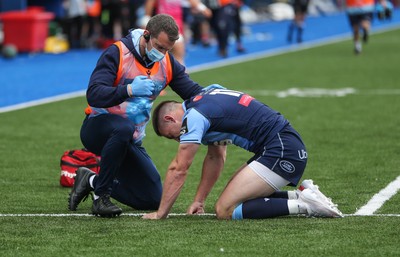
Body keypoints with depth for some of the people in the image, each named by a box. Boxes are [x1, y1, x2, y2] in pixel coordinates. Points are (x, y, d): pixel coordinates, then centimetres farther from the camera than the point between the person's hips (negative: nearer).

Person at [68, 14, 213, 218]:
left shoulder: (167, 63, 0)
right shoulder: (117, 53, -18)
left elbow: (195, 92, -1)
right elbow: (94, 95, -29)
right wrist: (129, 90, -44)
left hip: (131, 140, 6)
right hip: (99, 127, -6)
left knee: (153, 200, -1)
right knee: (124, 129, -42)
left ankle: (92, 181, 16)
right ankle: (101, 197, -27)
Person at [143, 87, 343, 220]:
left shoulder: (194, 116, -8)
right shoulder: (205, 101, 21)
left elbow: (178, 169, -7)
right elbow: (215, 158, 28)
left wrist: (160, 214, 0)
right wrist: (199, 200, 24)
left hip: (282, 151, -10)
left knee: (225, 210, -13)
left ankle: (303, 204, -15)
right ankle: (300, 195, 10)